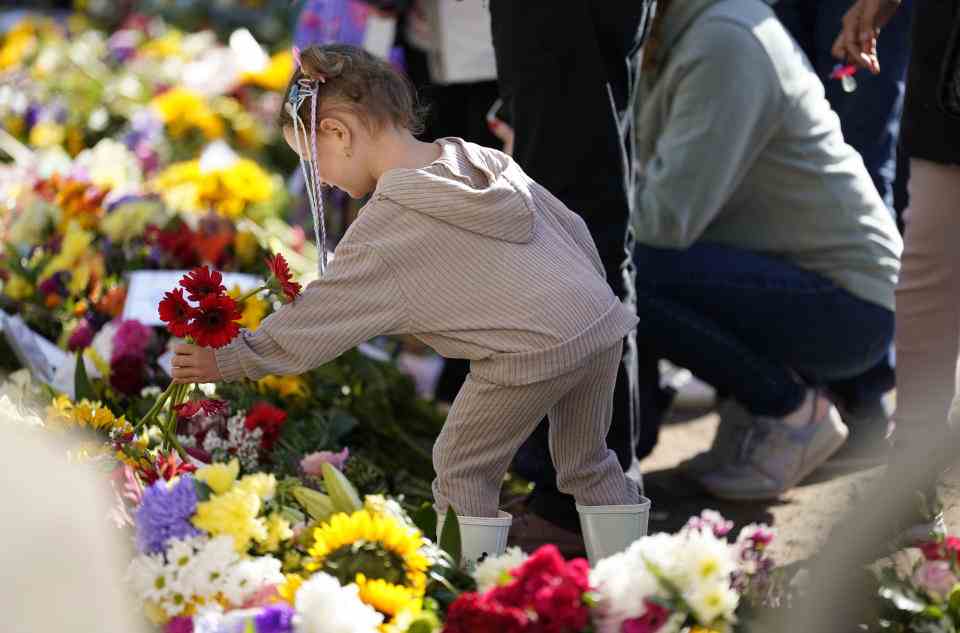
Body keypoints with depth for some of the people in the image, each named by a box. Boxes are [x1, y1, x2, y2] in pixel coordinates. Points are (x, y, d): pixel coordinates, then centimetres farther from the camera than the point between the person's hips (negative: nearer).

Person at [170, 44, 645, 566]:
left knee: (462, 469, 11)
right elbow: (573, 227, 16)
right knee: (588, 461, 23)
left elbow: (318, 314, -4)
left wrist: (228, 361, 5)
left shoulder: (387, 225, -8)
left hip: (531, 350, -7)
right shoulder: (484, 160, 12)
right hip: (603, 322, 8)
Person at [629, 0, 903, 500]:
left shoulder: (725, 44, -22)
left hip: (844, 307, -10)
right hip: (792, 275, 10)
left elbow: (668, 217, -28)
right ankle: (768, 391, 8)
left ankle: (793, 411, -6)